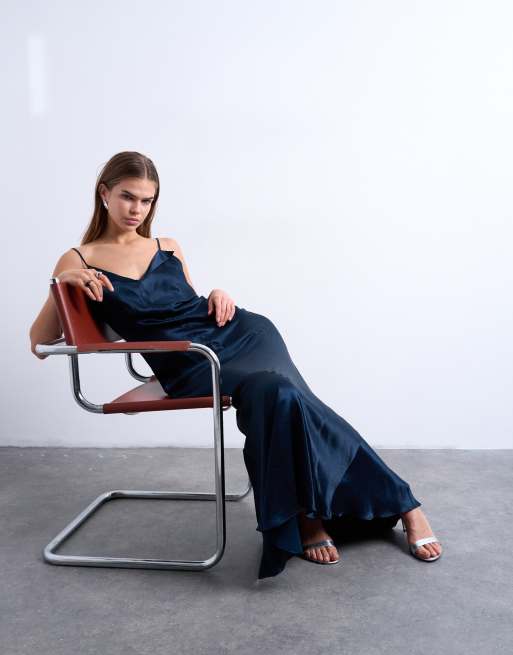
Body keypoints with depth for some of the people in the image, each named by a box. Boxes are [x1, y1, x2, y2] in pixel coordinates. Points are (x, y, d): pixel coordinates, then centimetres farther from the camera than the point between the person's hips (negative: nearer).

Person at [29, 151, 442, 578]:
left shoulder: (169, 248, 18)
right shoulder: (79, 261, 7)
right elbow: (40, 344, 3)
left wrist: (219, 295, 7)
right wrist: (60, 285, -13)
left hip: (237, 331, 4)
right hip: (188, 365, -4)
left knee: (276, 399, -28)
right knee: (274, 391, -31)